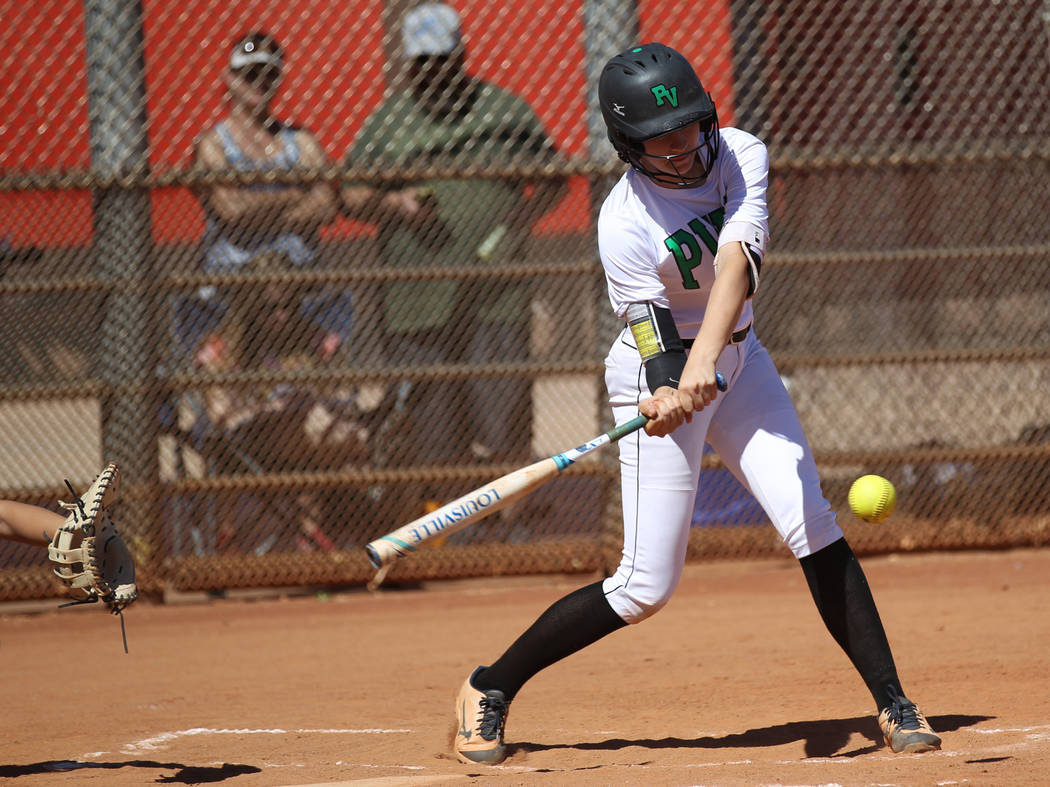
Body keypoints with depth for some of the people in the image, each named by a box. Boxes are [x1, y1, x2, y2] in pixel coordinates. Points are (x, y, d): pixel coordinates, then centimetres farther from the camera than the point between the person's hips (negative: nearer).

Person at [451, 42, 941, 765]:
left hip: (735, 357, 4)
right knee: (646, 588, -6)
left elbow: (737, 264, -29)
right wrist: (668, 398, -50)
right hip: (663, 376, -4)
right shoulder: (624, 225, -23)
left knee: (813, 527, -10)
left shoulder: (741, 156, -13)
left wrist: (704, 359, -45)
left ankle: (893, 704, -4)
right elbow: (658, 340, -26)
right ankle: (490, 690, 8)